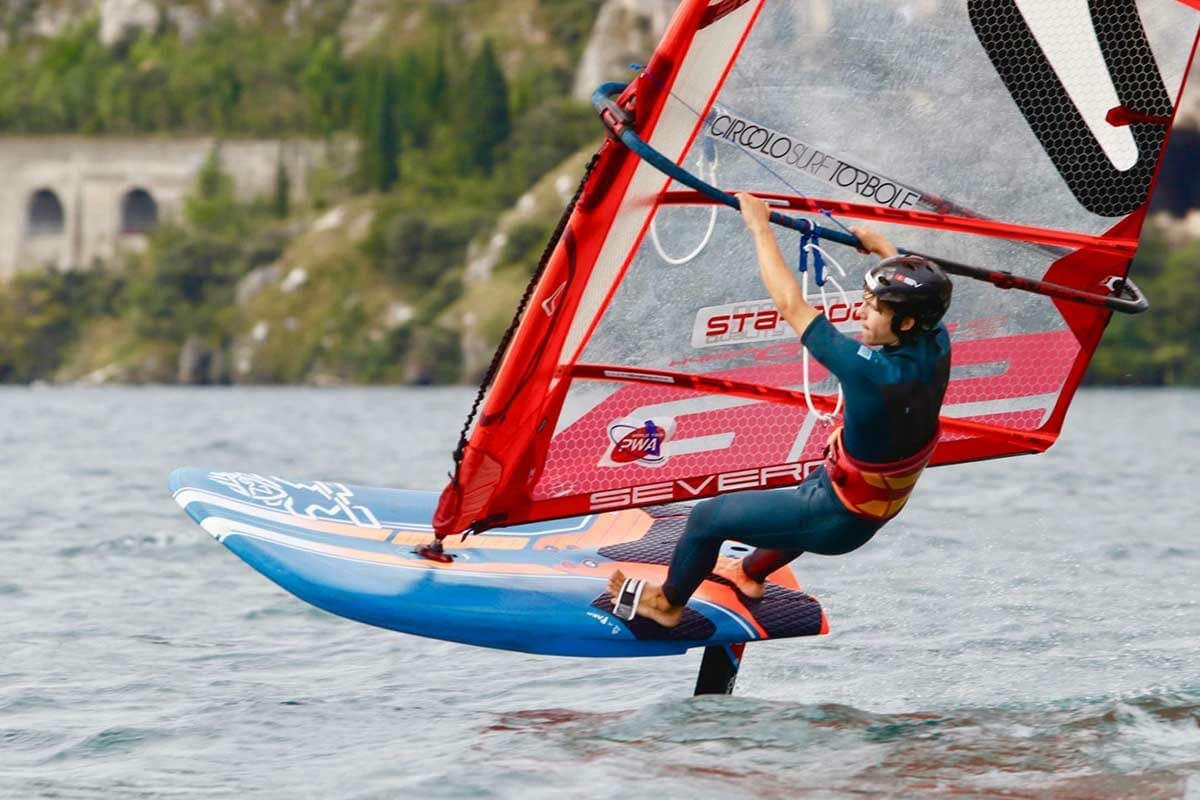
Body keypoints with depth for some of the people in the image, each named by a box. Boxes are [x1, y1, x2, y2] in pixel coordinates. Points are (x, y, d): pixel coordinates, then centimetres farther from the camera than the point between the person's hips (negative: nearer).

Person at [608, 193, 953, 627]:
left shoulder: (874, 372, -38)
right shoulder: (936, 347, -18)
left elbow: (791, 305, -31)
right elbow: (920, 292, 8)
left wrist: (760, 227, -21)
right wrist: (882, 246, 23)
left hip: (837, 521, -8)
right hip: (884, 506, 8)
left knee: (707, 517, 10)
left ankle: (668, 602, 35)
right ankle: (751, 573, 65)